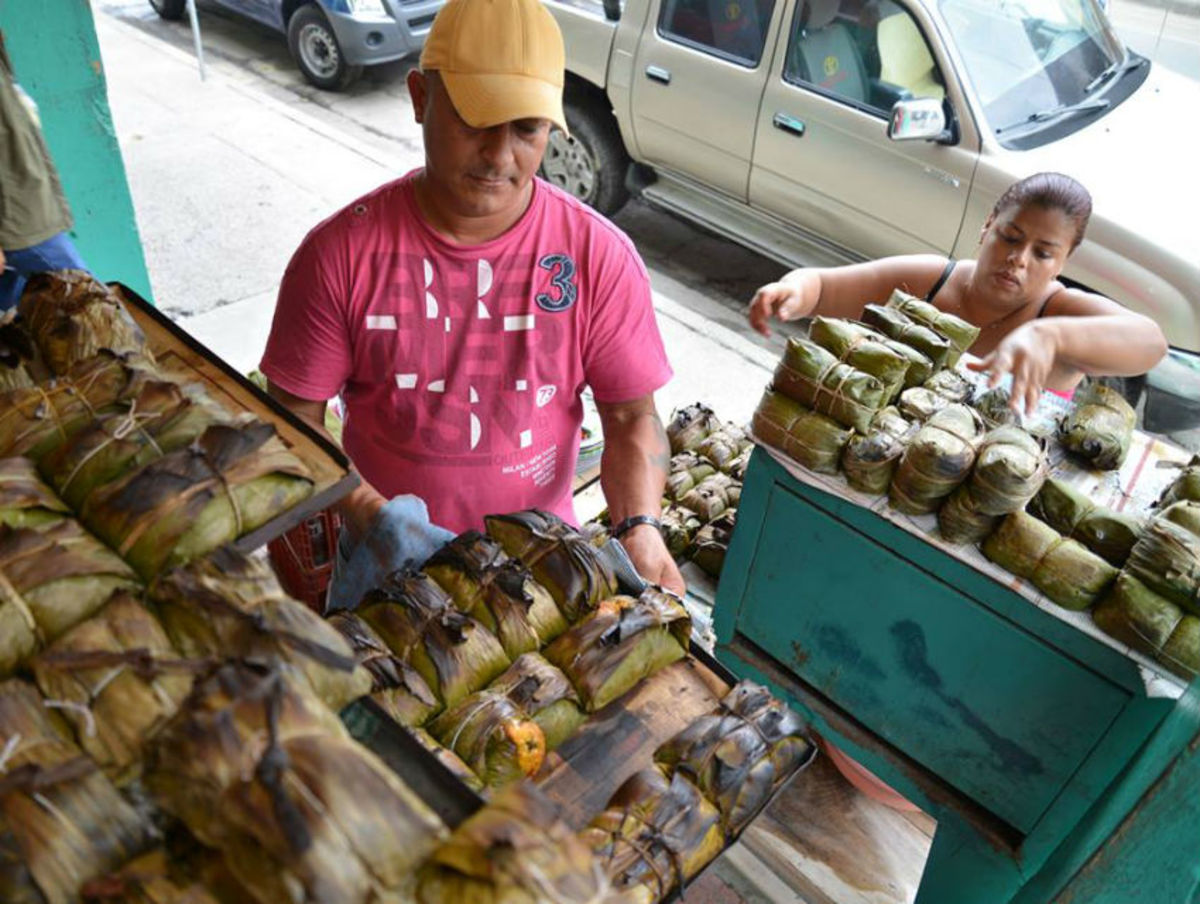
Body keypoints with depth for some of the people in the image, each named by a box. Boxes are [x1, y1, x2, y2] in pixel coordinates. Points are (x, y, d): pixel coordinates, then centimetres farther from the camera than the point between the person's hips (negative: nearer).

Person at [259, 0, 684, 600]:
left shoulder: (599, 256, -13)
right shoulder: (340, 254, -14)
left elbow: (632, 417, -8)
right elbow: (295, 416, -9)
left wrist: (639, 528, -24)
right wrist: (362, 509, -25)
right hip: (387, 560, 0)